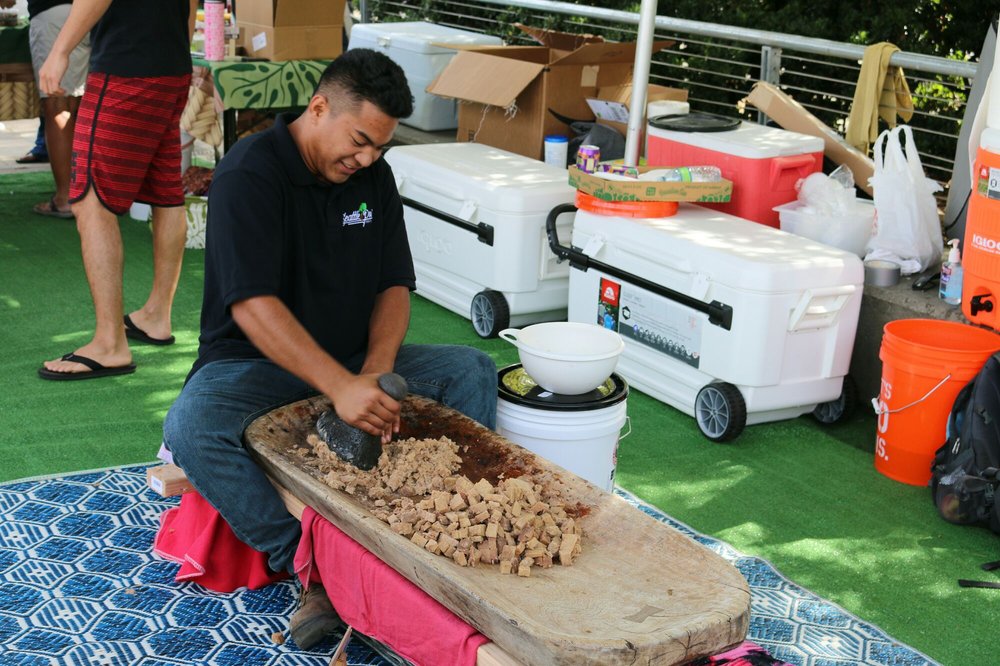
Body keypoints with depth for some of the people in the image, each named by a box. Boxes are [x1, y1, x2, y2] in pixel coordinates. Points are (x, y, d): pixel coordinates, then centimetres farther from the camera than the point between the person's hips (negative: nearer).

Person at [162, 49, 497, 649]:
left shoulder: (374, 176, 2)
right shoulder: (249, 174, -18)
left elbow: (394, 286, 0)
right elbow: (252, 305, -28)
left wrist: (373, 375, -20)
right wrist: (342, 388, -38)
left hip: (352, 359, 5)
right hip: (255, 361, -5)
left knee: (473, 371, -13)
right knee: (190, 426, -36)